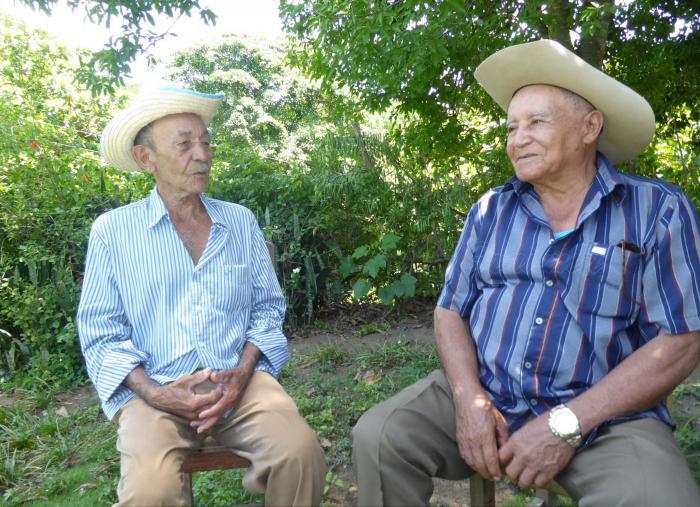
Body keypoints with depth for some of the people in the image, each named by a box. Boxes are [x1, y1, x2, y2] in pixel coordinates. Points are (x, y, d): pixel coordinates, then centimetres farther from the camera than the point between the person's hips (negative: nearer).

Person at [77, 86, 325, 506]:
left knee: (301, 454, -26)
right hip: (154, 389, -1)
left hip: (240, 379, 2)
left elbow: (268, 308, 10)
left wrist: (241, 373, -8)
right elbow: (101, 334, 3)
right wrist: (154, 393, -13)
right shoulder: (112, 230, 5)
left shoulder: (240, 221, 11)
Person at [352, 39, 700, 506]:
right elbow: (451, 311, 7)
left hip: (606, 417, -2)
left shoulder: (658, 211, -3)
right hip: (482, 396, 3)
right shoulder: (491, 210, 7)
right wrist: (469, 399, -12)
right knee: (378, 437, -17)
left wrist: (566, 424, -17)